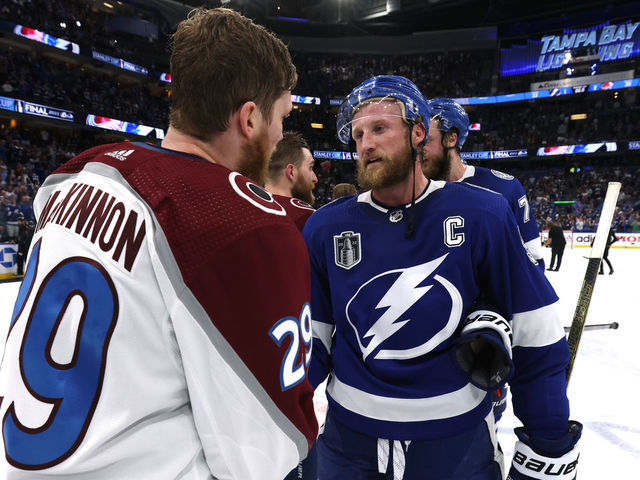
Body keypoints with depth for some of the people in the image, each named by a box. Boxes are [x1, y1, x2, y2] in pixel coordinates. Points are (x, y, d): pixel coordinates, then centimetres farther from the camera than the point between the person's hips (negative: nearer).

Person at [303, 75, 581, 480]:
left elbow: (537, 333, -6)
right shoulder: (324, 228, -7)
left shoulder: (483, 216, -12)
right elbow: (310, 338, -1)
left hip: (459, 443, -1)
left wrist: (548, 445, -2)